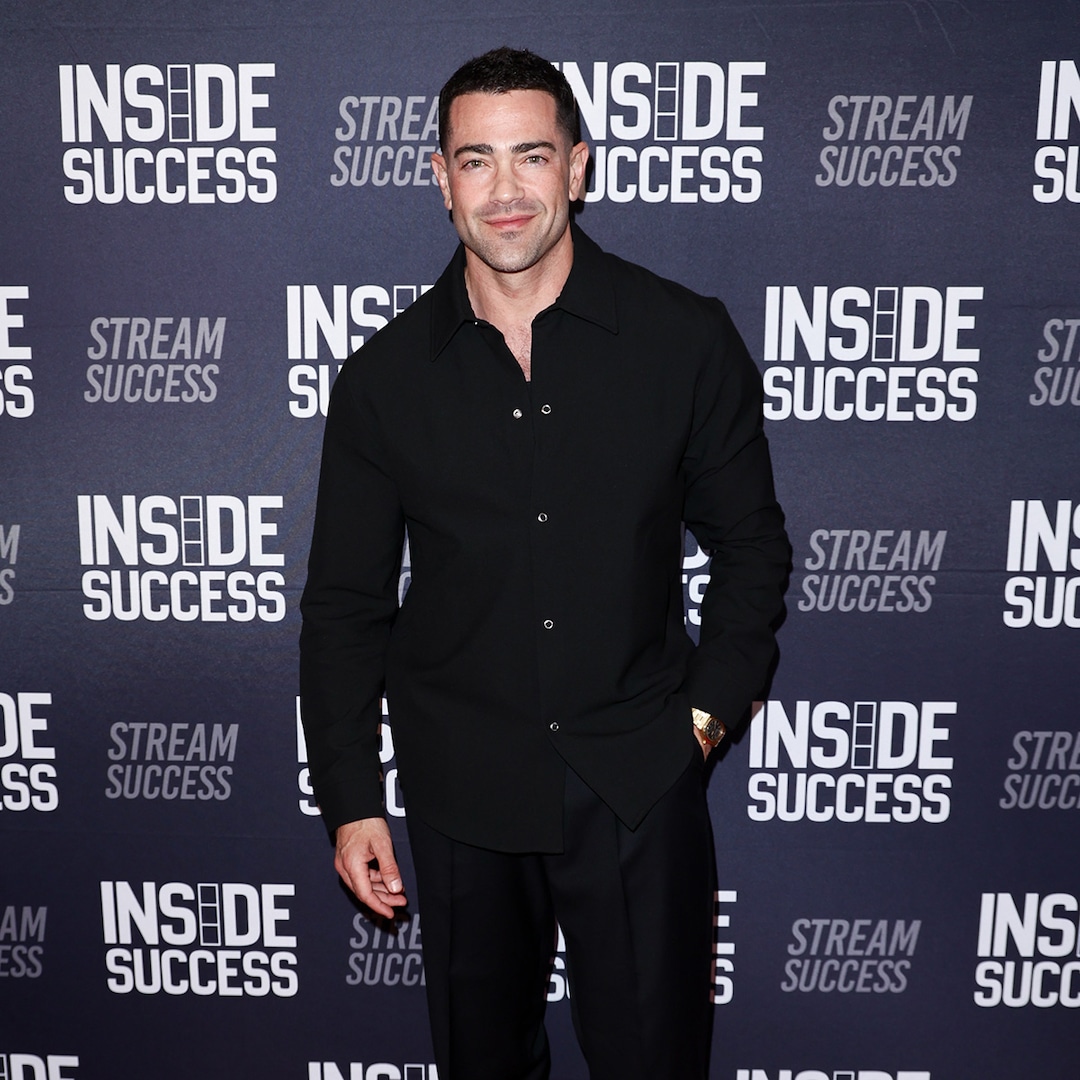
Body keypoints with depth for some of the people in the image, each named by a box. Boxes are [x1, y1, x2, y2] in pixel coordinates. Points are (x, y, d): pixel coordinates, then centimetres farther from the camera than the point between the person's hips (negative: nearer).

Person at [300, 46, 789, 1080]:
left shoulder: (687, 338, -6)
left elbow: (749, 540, 5)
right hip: (461, 786, 2)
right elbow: (345, 603, 3)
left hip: (638, 775, -1)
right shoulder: (386, 374, -3)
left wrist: (709, 707, -3)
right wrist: (349, 799, 2)